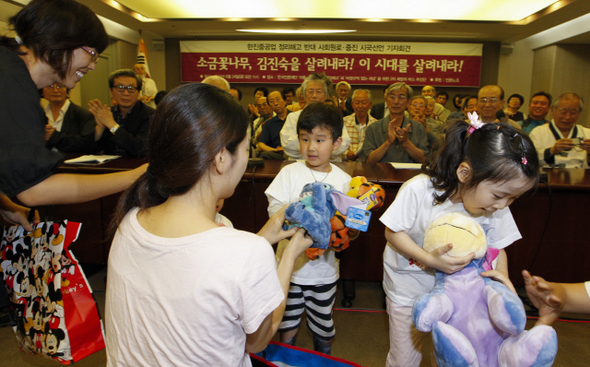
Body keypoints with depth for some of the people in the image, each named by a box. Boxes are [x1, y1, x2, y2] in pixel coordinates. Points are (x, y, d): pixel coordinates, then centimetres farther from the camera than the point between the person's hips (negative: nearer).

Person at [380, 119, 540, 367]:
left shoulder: (497, 209, -15)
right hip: (408, 283, -3)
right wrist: (430, 259, -32)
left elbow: (496, 246, -1)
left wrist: (502, 275, -22)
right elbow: (393, 232, -20)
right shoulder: (419, 190, -28)